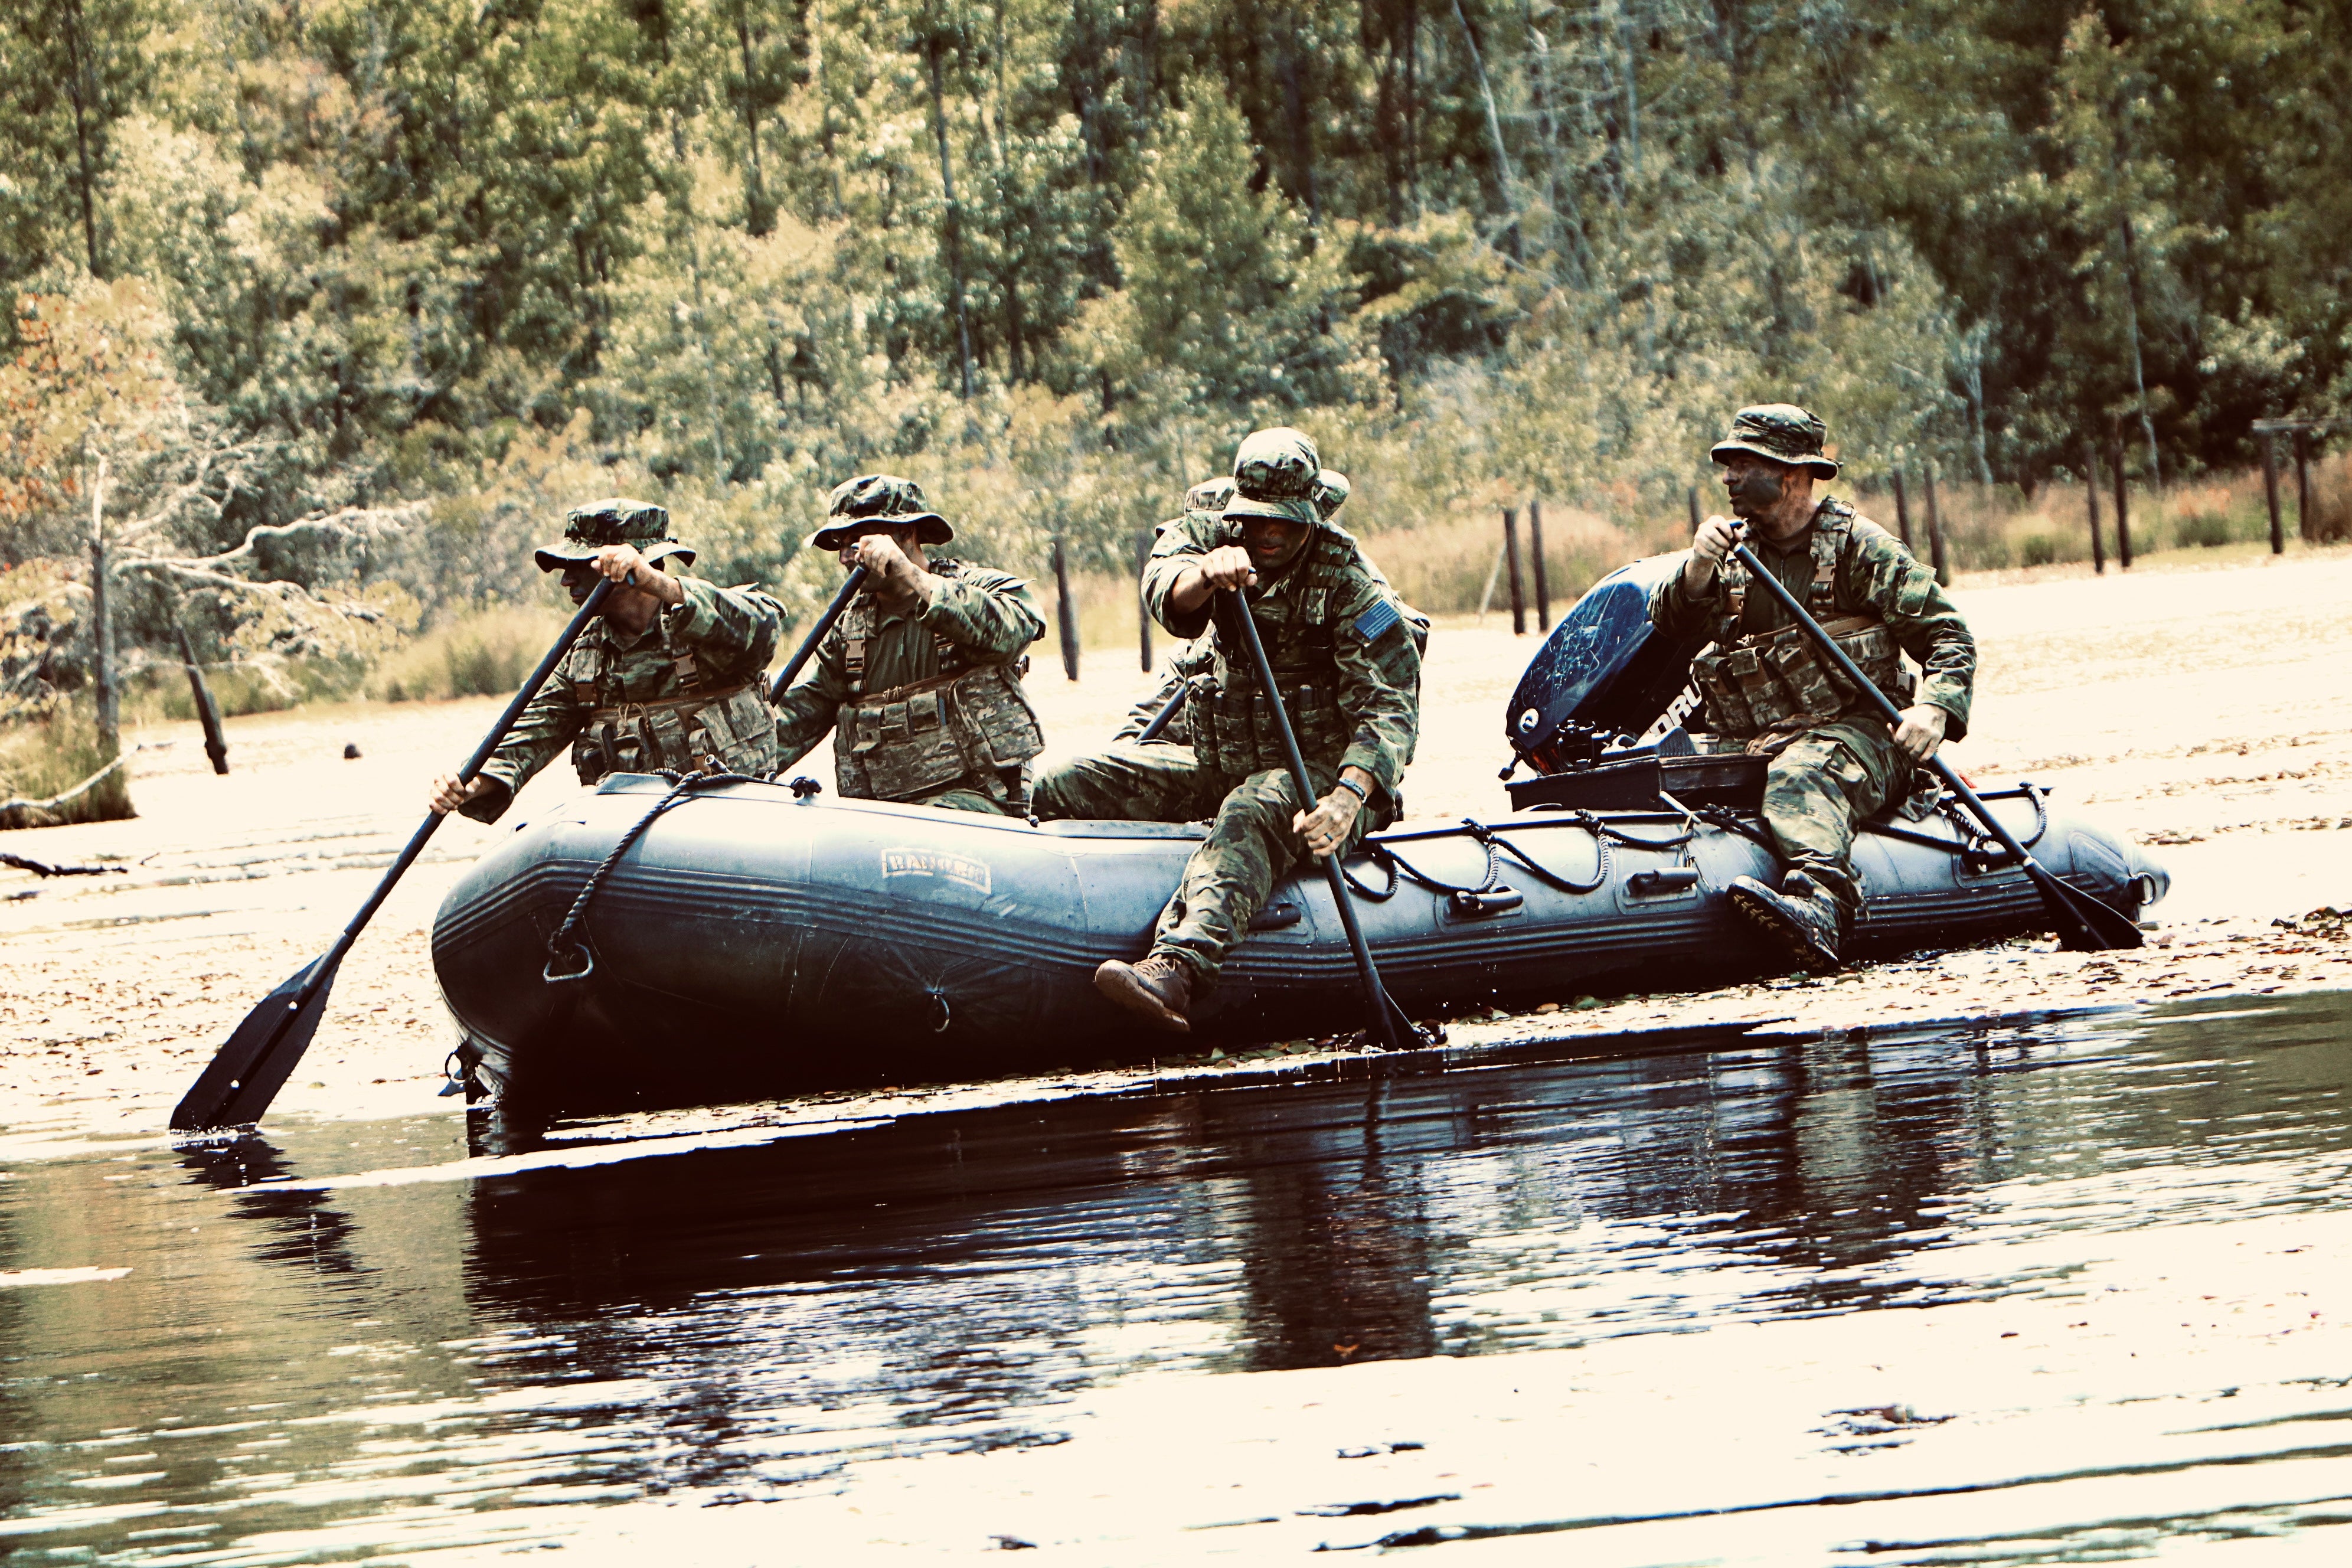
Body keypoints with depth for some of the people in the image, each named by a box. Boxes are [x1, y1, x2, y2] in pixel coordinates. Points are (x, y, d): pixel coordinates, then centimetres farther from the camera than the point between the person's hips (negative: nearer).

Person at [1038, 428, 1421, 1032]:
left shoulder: (1348, 582, -11)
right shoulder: (1211, 538, 3)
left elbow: (1391, 708, -19)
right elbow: (1164, 586, -21)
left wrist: (1348, 797, -37)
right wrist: (1205, 575, -46)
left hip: (1325, 772, -7)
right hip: (1229, 764, 7)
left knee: (1251, 813, -41)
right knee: (1063, 789, -5)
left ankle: (1176, 972, -64)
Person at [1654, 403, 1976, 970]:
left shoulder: (1858, 545, 2)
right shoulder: (1734, 547, 17)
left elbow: (1946, 635, 0)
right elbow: (1670, 624, 6)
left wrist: (1934, 709, -19)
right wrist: (1696, 571, -15)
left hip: (1856, 729, -7)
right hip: (1754, 743, 7)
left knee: (1801, 777, -40)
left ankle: (1819, 905, -66)